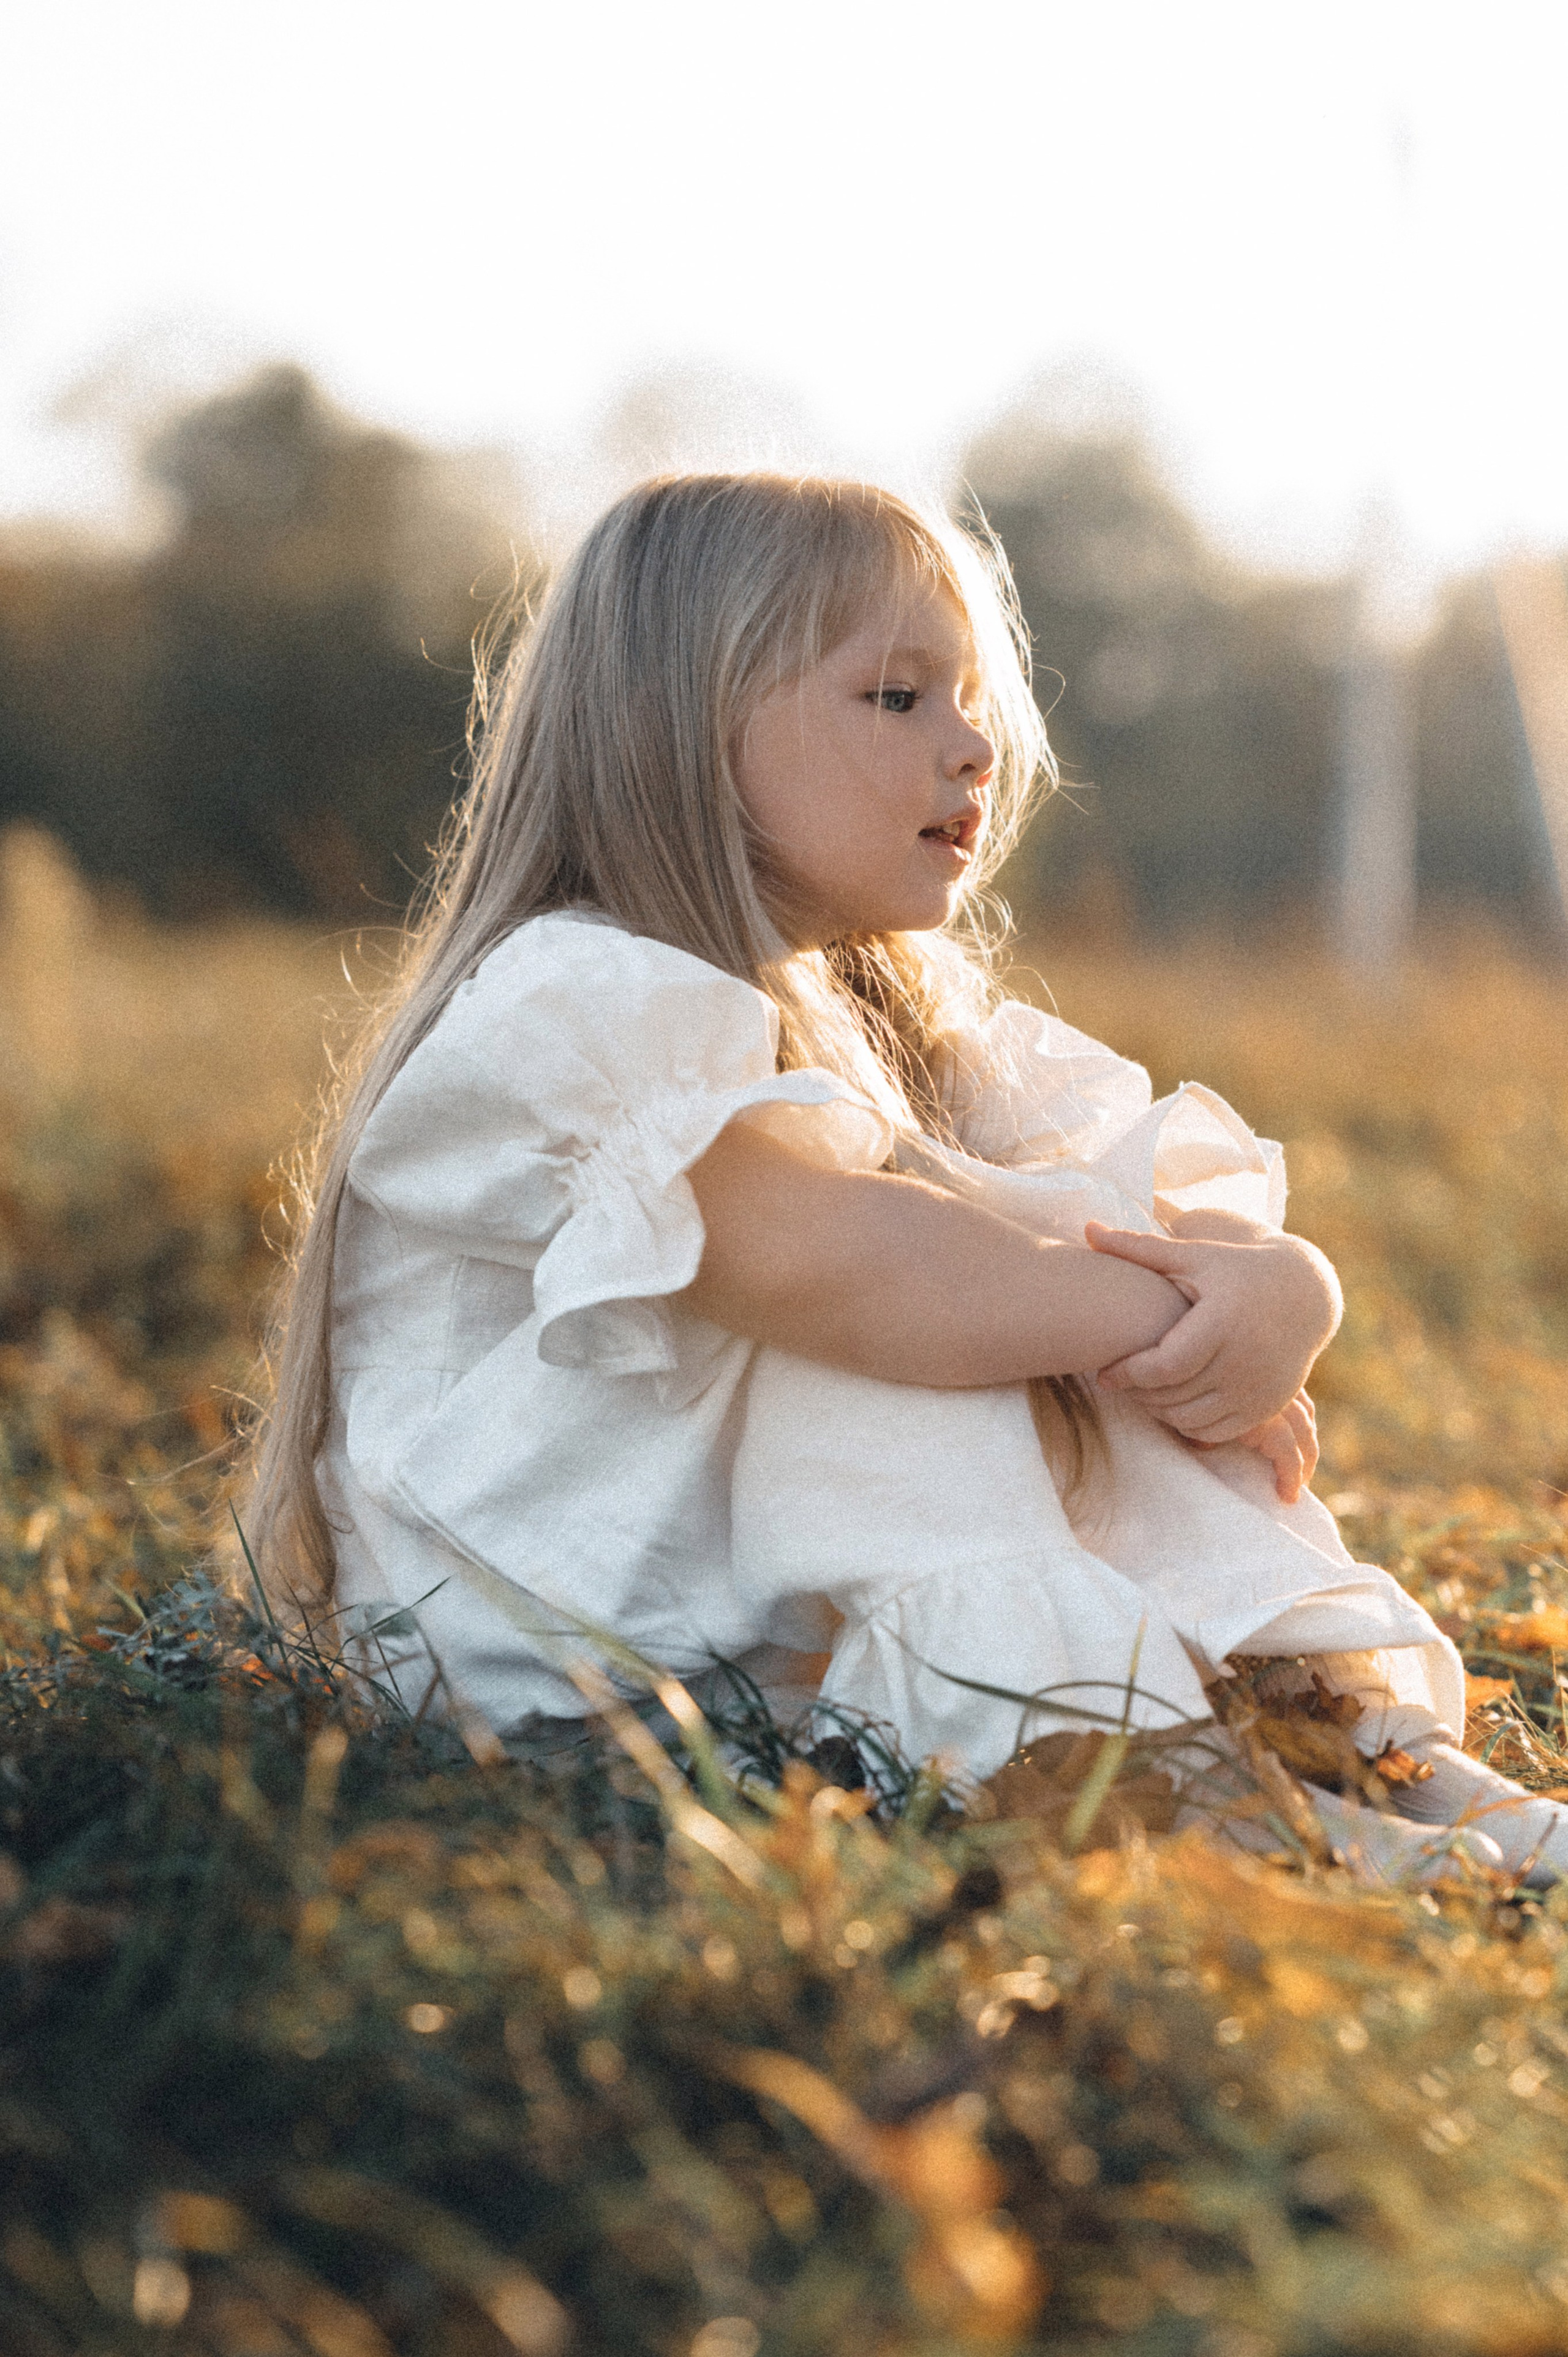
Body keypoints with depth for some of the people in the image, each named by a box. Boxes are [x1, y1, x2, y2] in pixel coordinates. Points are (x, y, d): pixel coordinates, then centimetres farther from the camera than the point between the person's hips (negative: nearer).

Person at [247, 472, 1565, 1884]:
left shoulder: (925, 1038, 15)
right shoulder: (570, 1007, -13)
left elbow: (1211, 1203, 4)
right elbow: (821, 1259, -30)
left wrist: (1280, 1288, -21)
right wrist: (1188, 1317, -22)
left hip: (805, 1645, 8)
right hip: (567, 1674, -8)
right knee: (900, 1316, -25)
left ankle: (1360, 1728, -16)